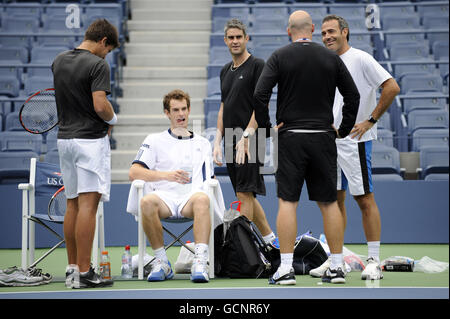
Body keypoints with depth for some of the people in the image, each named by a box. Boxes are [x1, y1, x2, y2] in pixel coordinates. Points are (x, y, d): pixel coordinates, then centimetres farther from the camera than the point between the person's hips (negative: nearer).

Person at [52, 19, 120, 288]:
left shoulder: (59, 61, 11)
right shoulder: (97, 65, -13)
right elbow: (100, 105, -22)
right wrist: (113, 119, 0)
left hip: (65, 137, 8)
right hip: (91, 139, -8)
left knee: (73, 205, 13)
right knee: (88, 205, -8)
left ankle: (72, 268, 16)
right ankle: (83, 273, -9)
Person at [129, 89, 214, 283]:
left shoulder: (202, 143, 28)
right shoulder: (154, 140, 19)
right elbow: (134, 173, 6)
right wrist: (167, 175, -9)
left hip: (191, 197, 1)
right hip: (165, 197, -1)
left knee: (202, 199, -37)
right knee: (147, 202, -37)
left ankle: (200, 262, -47)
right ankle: (162, 263, -25)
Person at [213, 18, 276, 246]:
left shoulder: (257, 66, -6)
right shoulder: (225, 71, 17)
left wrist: (246, 137, -20)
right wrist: (218, 141, 10)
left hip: (249, 141, -8)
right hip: (231, 141, 8)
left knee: (244, 193, -10)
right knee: (246, 195, 12)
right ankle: (270, 239, 23)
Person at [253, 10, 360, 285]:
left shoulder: (280, 57, -2)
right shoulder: (331, 58, 6)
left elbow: (260, 94, -11)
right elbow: (353, 95, 6)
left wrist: (266, 126, 0)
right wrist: (344, 129, 14)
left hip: (291, 138, -2)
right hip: (323, 137, 2)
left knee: (287, 202, -1)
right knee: (329, 203, 8)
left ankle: (286, 269, -5)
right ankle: (337, 268, 11)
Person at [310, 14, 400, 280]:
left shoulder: (361, 59, -8)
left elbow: (392, 87, -15)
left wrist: (371, 120, -15)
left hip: (355, 140, -8)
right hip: (329, 141, 8)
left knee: (365, 199, -5)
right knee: (335, 199, 10)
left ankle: (374, 262, 0)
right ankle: (335, 260, 17)